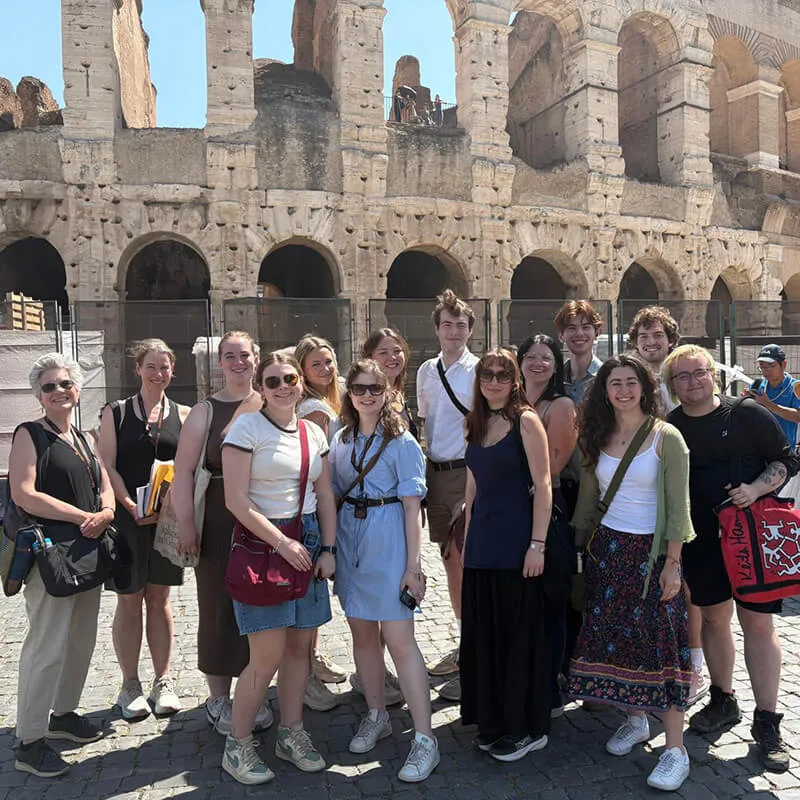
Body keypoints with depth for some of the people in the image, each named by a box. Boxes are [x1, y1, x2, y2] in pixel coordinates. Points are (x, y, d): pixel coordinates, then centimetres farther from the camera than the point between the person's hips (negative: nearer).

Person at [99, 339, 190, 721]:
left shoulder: (183, 415, 6)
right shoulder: (115, 413, 2)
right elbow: (108, 467, -3)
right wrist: (131, 507, -15)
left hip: (168, 518, 2)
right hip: (126, 516, -1)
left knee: (159, 598, 10)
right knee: (129, 599, 5)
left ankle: (162, 682, 19)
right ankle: (130, 686, 18)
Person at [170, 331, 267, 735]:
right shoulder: (205, 411, -1)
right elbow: (184, 469, -6)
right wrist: (185, 522, -14)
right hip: (219, 521, -2)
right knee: (220, 607, 6)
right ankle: (218, 698, 23)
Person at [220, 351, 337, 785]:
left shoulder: (314, 433, 9)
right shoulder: (246, 428, -8)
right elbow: (237, 500, -14)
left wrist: (327, 548, 3)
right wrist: (282, 543, -14)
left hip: (307, 542, 6)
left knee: (300, 646, 11)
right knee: (268, 655, -4)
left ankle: (291, 734, 28)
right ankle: (237, 745, 16)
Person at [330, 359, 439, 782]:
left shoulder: (402, 441, -6)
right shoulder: (340, 441, 9)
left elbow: (411, 506, -9)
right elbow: (334, 496, 13)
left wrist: (413, 563, -13)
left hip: (388, 540, -5)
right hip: (350, 539, 5)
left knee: (399, 640, -6)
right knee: (362, 634, 13)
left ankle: (425, 739, 3)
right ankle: (376, 716, 31)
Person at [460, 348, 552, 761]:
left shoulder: (525, 421, -7)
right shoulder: (476, 424, 11)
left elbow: (543, 484, -12)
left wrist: (537, 544, -17)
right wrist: (468, 540, 14)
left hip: (517, 543, -6)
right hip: (482, 543, 6)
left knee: (519, 633, 3)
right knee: (484, 633, 12)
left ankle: (526, 727, 19)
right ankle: (494, 721, 28)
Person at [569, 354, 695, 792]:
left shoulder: (666, 438, -7)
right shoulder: (598, 438, 6)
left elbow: (678, 507, -9)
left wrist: (672, 563, -13)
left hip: (652, 552, -4)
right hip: (607, 549, 5)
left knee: (661, 641, -4)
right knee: (610, 636, 9)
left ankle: (675, 749, 6)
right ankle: (635, 719, 31)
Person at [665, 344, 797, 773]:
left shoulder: (748, 413, -6)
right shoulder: (669, 428, 2)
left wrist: (756, 488, -17)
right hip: (701, 540, 3)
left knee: (758, 623, -1)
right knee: (713, 617, 14)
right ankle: (723, 702, 33)